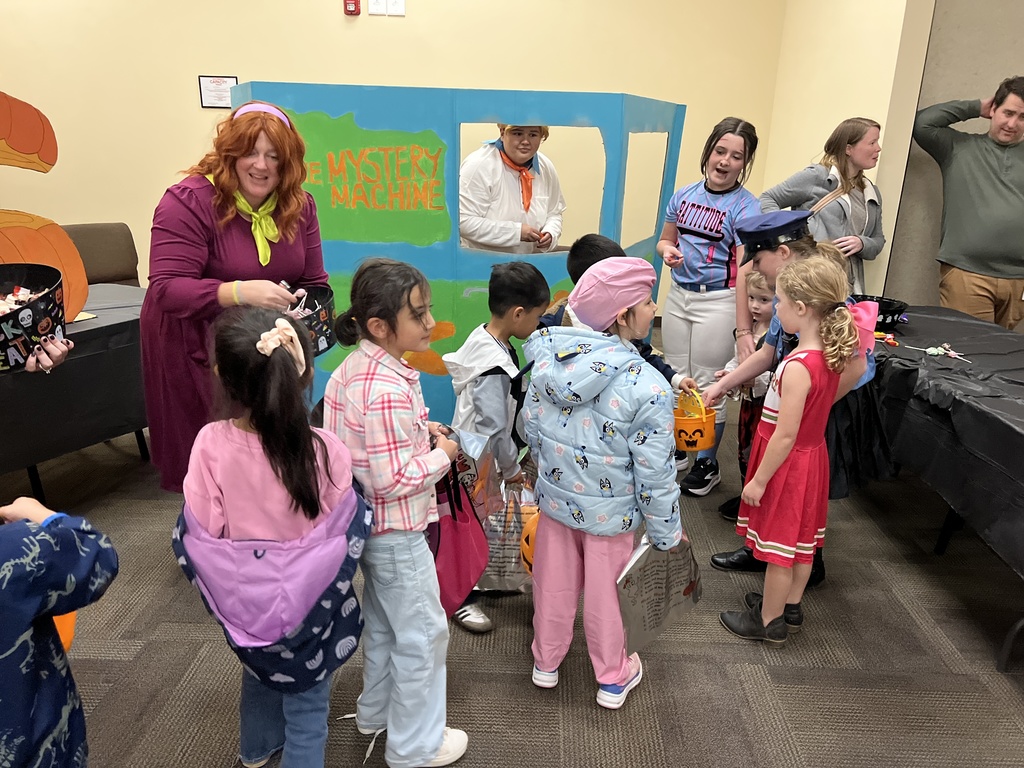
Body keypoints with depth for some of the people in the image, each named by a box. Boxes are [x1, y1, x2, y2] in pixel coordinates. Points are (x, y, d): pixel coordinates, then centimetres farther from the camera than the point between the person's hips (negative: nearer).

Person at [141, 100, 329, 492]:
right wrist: (241, 292, -38)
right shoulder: (189, 201, -17)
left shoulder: (299, 205, -1)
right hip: (195, 353, -4)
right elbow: (165, 289, -24)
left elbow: (314, 283, 3)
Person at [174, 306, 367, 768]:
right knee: (307, 705, 19)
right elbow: (349, 535, -13)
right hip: (308, 607, -3)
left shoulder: (211, 444, -23)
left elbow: (194, 536, -12)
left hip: (244, 605, 4)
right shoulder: (325, 450, -25)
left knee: (260, 674, 32)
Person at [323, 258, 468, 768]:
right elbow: (394, 479, -29)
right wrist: (442, 455, -15)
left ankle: (376, 712, 47)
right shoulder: (389, 390, -31)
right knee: (423, 635, 9)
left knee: (382, 624, 26)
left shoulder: (352, 367, -2)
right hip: (397, 533, -9)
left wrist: (417, 430, 2)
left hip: (368, 525, 9)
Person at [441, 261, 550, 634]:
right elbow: (495, 429, -27)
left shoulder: (482, 335, -2)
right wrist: (512, 468, -11)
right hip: (482, 460, -9)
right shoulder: (496, 368, -32)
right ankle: (462, 599, 27)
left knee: (489, 520, 24)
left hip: (474, 448, 9)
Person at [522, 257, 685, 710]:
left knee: (554, 584, 23)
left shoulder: (548, 358, -13)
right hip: (609, 511, -4)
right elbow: (655, 473, -20)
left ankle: (546, 662, 46)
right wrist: (667, 531, -4)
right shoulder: (647, 388, -28)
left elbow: (531, 426, 0)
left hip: (555, 497, 4)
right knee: (603, 594, 17)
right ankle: (613, 678, 41)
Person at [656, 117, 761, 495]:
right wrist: (667, 251, -9)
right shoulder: (684, 195, 3)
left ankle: (707, 463, 22)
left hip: (717, 302, -5)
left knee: (708, 384, 5)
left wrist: (743, 329, -30)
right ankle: (678, 447, 35)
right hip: (678, 294, 6)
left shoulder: (745, 207, -13)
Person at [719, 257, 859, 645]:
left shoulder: (798, 366, -29)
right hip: (813, 455, 9)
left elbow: (786, 435, -27)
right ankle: (790, 607, 39)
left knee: (779, 546, 7)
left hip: (788, 464, -9)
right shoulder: (831, 354, -3)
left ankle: (769, 621, 24)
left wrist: (759, 479, -17)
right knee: (801, 540, 21)